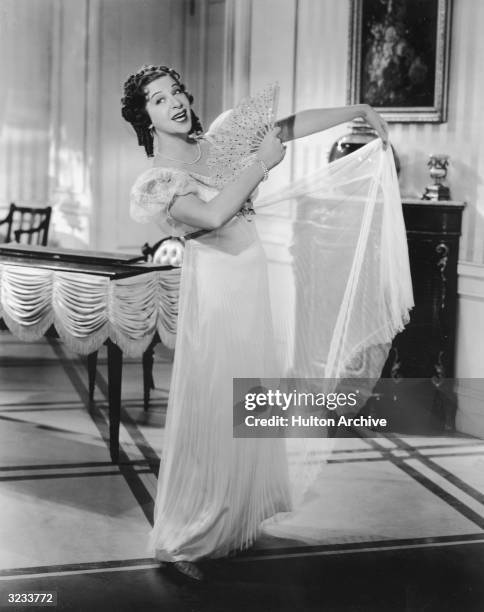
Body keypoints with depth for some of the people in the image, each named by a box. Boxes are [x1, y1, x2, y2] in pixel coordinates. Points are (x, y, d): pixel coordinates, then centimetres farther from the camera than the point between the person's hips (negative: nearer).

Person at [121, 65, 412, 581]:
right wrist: (261, 161, -16)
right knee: (211, 410, -2)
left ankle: (233, 519, 30)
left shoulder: (217, 141, 8)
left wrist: (360, 110, 11)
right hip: (219, 288, -6)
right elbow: (213, 215, -26)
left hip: (261, 277, 6)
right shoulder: (156, 181, -9)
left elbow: (289, 126, 11)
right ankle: (182, 539, 12)